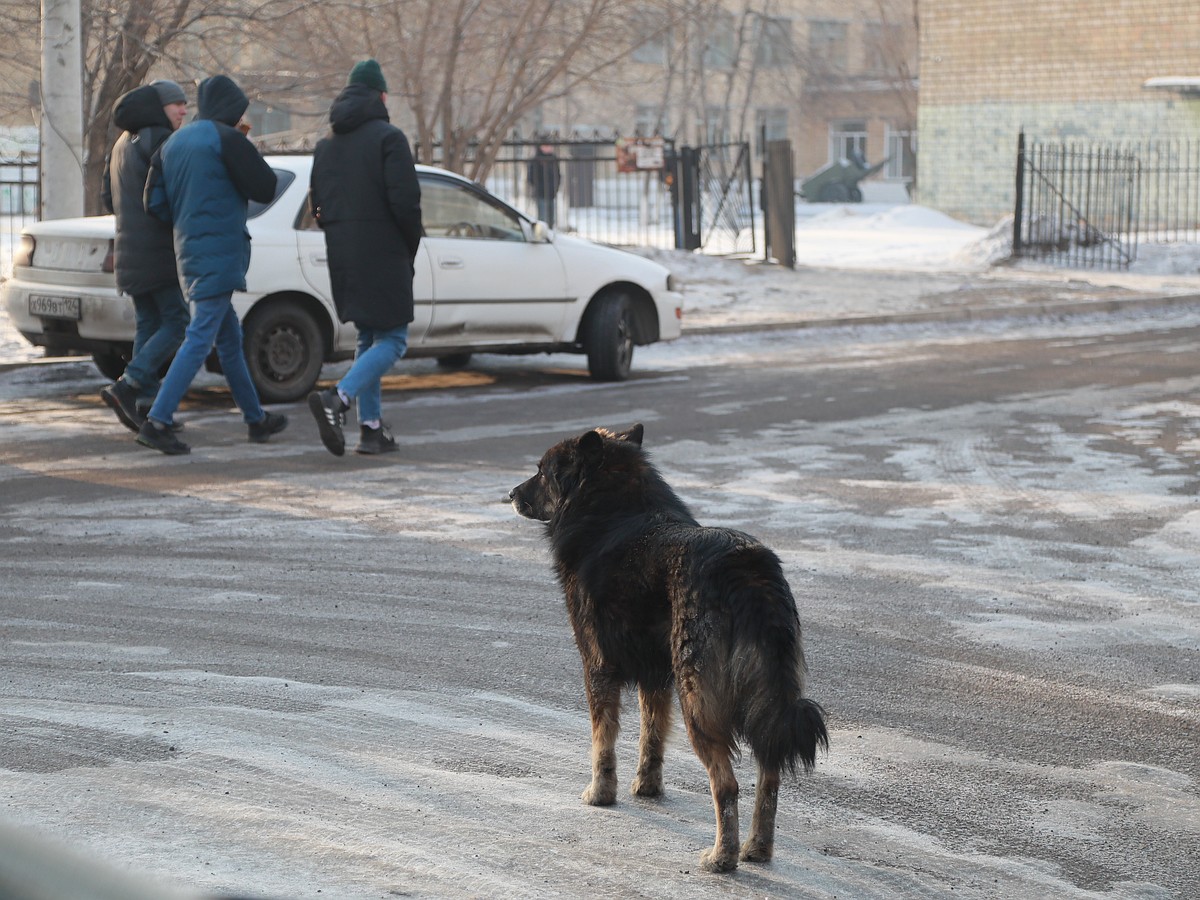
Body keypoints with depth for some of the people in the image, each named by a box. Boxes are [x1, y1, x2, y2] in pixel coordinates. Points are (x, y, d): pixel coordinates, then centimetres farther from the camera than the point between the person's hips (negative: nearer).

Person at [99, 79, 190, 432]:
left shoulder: (123, 144, 19)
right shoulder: (158, 139, -10)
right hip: (159, 250, -9)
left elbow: (110, 200, 21)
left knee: (147, 326, 8)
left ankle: (145, 404, 3)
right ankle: (127, 386, -18)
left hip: (130, 250, 9)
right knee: (176, 323, -7)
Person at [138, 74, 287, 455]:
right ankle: (156, 422, -16)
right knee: (201, 338, -10)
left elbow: (155, 202, 11)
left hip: (189, 249, 9)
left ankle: (256, 419, 27)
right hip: (220, 252, -9)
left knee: (230, 337, 17)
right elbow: (265, 188, -9)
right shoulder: (226, 138, -11)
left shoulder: (172, 143, 12)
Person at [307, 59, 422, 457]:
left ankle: (371, 427, 10)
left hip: (342, 257, 7)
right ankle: (337, 399, -24)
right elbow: (404, 200, -15)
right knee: (392, 339, -3)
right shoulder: (388, 137, -9)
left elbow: (317, 203, 13)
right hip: (382, 253, -7)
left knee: (368, 339, 16)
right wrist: (411, 248, -2)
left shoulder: (326, 144, 14)